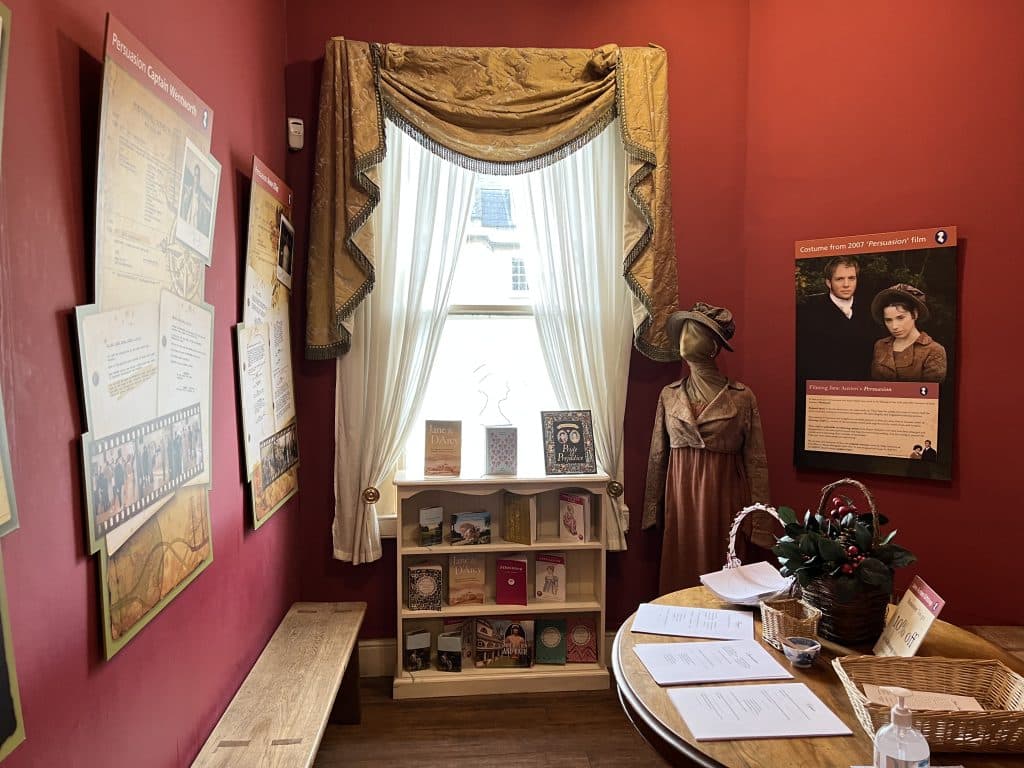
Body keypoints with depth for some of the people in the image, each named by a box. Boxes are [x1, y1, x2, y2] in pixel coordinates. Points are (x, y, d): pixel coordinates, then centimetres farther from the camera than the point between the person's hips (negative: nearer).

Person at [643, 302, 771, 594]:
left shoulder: (742, 398, -4)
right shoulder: (669, 395, 4)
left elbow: (755, 461, -4)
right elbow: (657, 455, 8)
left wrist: (760, 522, -5)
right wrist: (652, 510, 8)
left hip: (723, 496, -2)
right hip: (679, 494, 3)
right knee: (680, 574, 7)